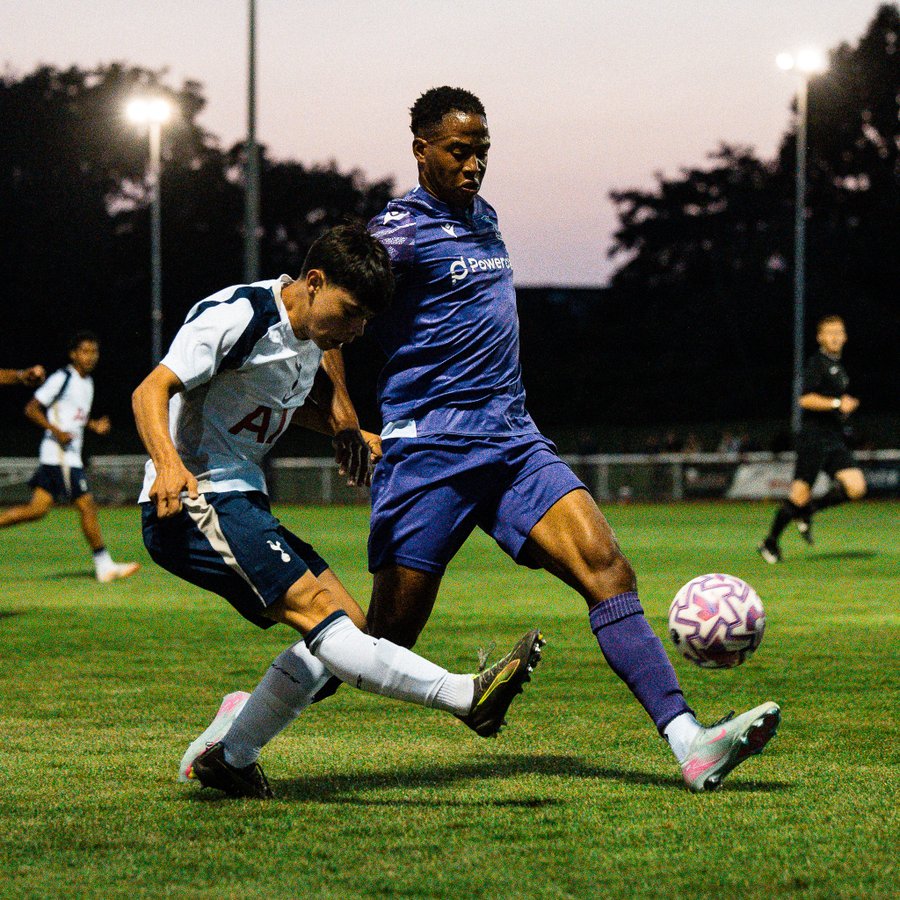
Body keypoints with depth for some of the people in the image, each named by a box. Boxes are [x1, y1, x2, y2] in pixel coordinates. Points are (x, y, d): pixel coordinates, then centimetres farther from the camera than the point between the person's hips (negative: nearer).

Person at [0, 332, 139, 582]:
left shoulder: (87, 382, 17)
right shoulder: (62, 379, -10)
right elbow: (31, 409, -10)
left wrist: (94, 425, 12)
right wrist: (56, 431, -20)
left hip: (71, 454, 9)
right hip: (60, 454, -9)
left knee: (37, 509, 4)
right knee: (87, 506, -7)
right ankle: (104, 566, -3)